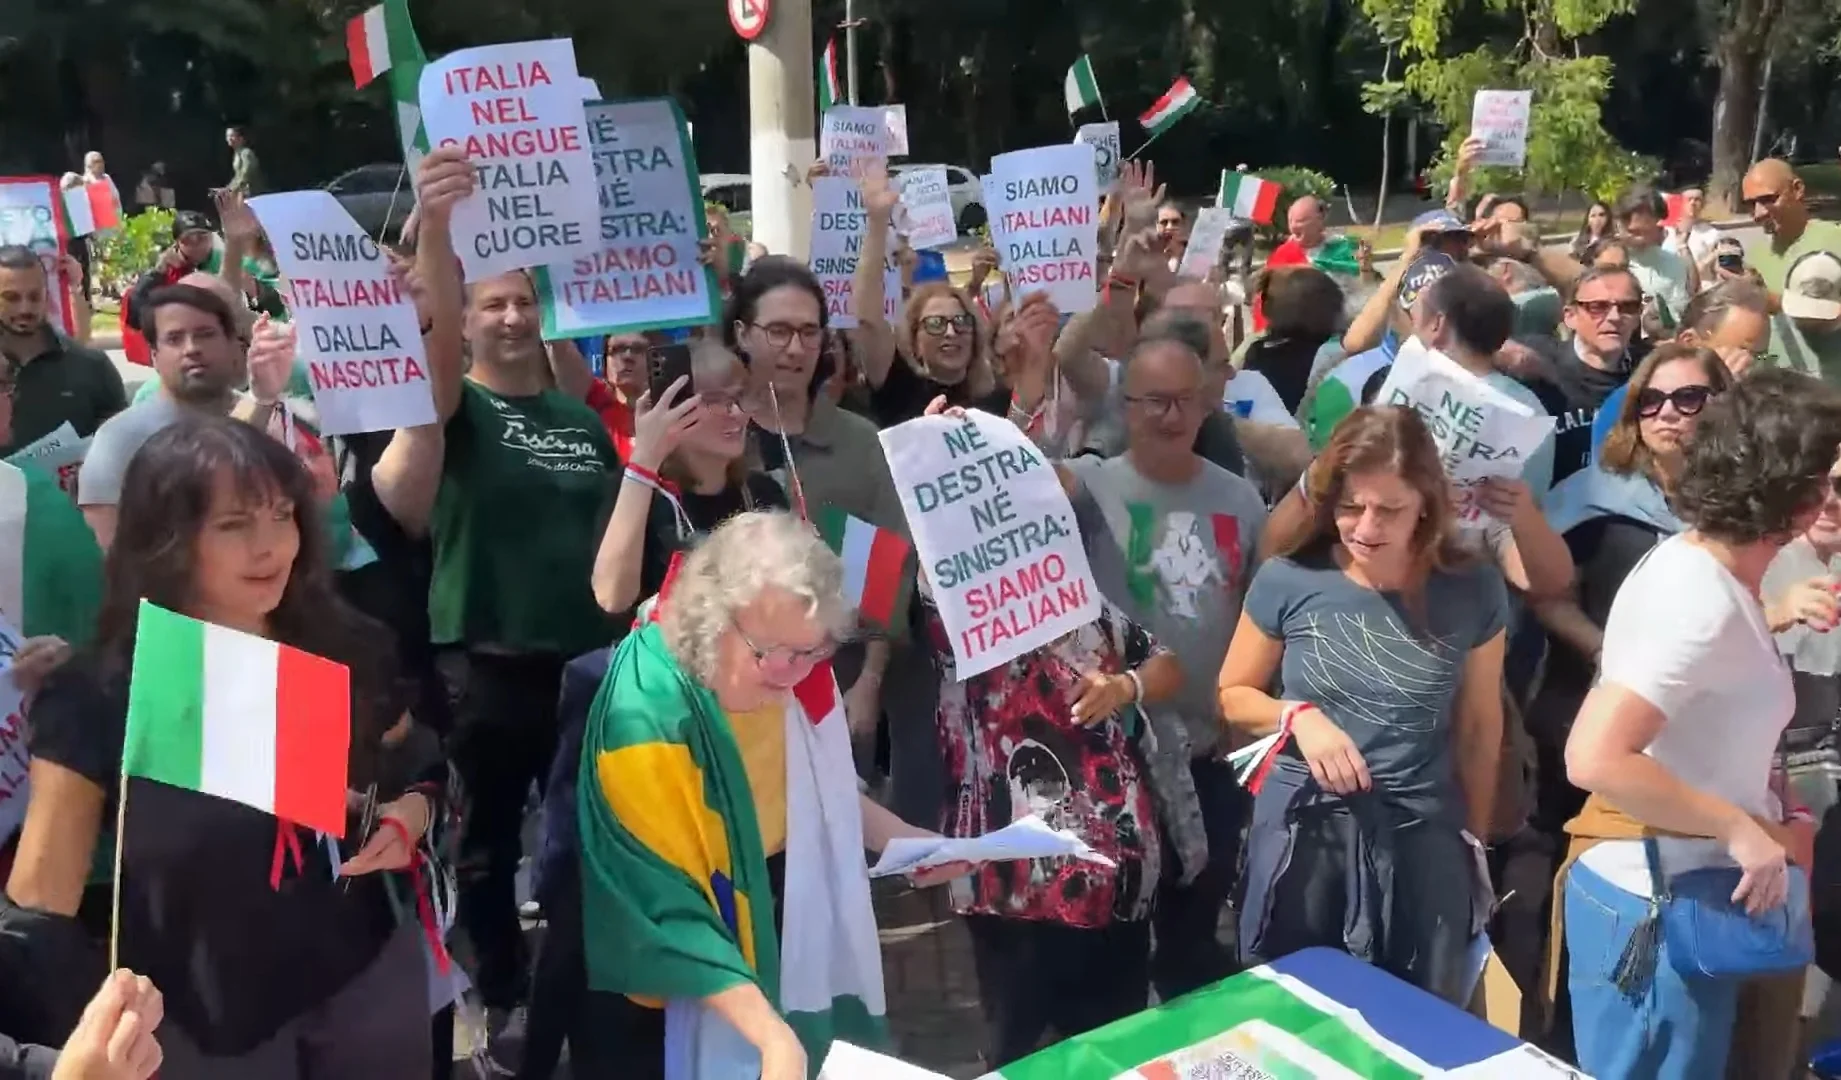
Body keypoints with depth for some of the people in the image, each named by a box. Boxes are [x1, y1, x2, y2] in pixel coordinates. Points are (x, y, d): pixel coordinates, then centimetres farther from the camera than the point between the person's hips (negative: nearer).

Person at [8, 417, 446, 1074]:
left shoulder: (350, 651, -6)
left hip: (369, 972, 2)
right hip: (204, 1014, -2)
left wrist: (411, 811, -9)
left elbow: (414, 767, 10)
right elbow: (41, 900, -13)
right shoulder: (96, 698, -14)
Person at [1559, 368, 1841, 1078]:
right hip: (1654, 906, -9)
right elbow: (1594, 758, -32)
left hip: (1676, 892, 9)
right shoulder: (1701, 598, -24)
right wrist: (1738, 829, -23)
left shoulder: (1699, 566, 4)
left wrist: (1769, 824, 0)